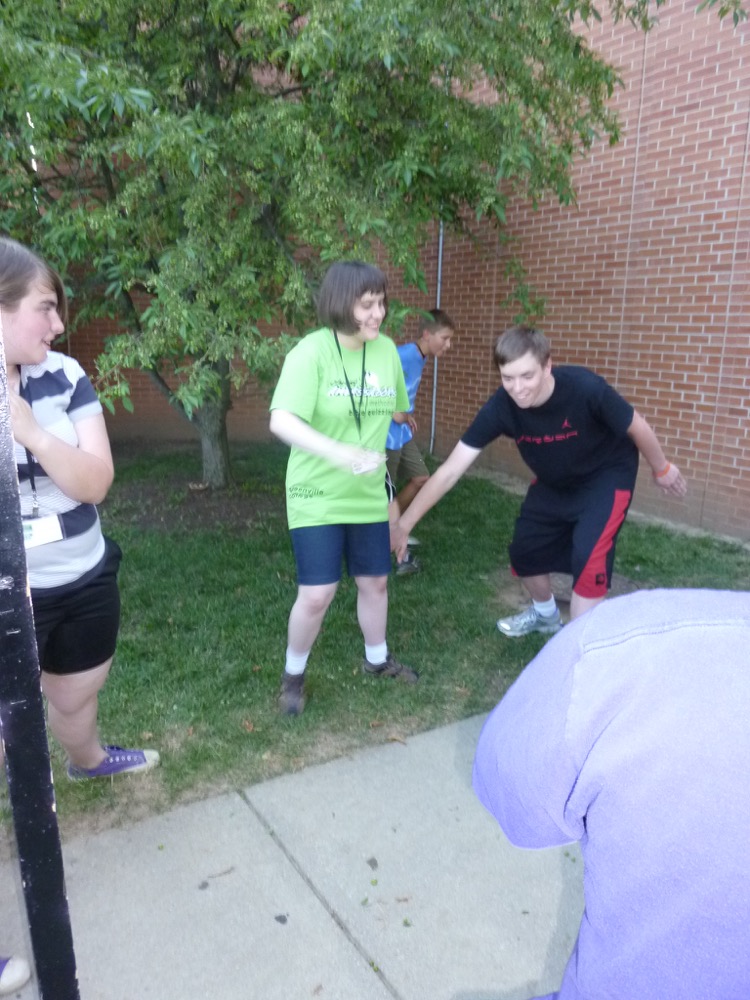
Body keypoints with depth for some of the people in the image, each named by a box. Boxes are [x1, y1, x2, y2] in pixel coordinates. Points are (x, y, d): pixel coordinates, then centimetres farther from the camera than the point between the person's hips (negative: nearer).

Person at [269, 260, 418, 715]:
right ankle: (293, 675, 23)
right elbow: (282, 421, -28)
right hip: (317, 496, -5)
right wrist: (339, 453, -41)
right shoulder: (312, 351, -18)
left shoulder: (387, 350, -1)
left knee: (375, 582, 16)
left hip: (368, 494, 5)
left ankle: (377, 659, 42)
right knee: (317, 594, -5)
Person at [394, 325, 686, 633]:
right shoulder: (501, 407, -29)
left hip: (607, 476, -4)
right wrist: (403, 523, -28)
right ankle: (546, 614, 41)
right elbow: (450, 471, -26)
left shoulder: (586, 388, -37)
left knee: (588, 556, -20)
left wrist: (662, 469, 1)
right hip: (554, 483, 4)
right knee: (524, 550, 9)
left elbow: (637, 427, -16)